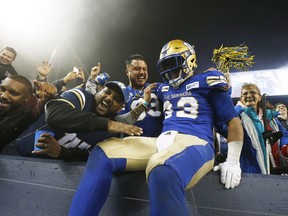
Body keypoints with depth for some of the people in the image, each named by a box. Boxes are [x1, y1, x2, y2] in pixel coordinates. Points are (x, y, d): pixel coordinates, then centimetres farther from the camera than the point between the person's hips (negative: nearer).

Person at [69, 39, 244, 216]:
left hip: (195, 142, -5)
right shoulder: (164, 89, 25)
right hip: (162, 142, 6)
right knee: (102, 153, -13)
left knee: (163, 173, -43)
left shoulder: (205, 82, 8)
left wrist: (232, 162, -1)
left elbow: (234, 121, 8)